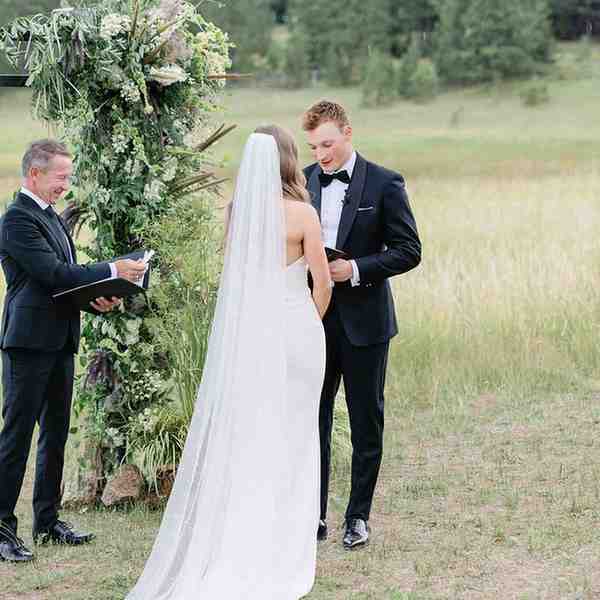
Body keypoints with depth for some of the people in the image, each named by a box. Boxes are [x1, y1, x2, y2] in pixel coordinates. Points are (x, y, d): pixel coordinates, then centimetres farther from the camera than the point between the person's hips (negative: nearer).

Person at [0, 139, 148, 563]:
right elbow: (52, 273, -20)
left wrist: (95, 298, 0)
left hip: (59, 342, 10)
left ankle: (48, 521, 23)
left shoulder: (53, 217, 17)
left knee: (56, 433, 14)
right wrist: (111, 272, -20)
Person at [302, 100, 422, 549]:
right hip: (314, 319, 3)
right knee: (312, 417, 5)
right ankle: (314, 513, 14)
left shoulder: (384, 184, -6)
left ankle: (359, 516, 15)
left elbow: (409, 251, -6)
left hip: (364, 322, -3)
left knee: (367, 422, 5)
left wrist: (355, 269, -17)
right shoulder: (302, 181, 6)